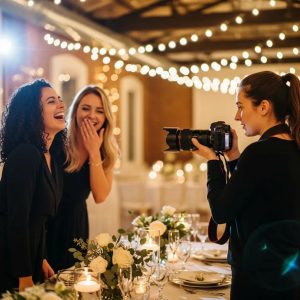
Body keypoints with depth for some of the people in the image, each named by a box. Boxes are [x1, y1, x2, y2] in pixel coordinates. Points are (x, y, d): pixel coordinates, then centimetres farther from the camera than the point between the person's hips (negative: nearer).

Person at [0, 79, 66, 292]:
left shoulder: (51, 157, 6)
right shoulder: (25, 154, -21)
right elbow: (17, 220, -23)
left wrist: (42, 259, 13)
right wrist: (25, 277, -21)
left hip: (31, 254, 8)